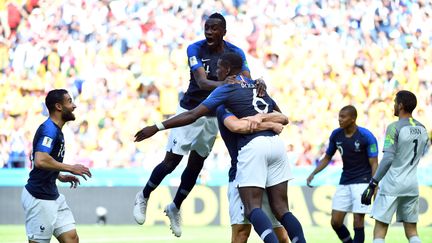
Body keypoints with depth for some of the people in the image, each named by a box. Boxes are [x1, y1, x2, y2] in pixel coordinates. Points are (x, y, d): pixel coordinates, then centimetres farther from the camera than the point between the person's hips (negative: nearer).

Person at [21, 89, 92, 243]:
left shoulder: (55, 130, 14)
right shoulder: (49, 129, -17)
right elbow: (40, 161, -32)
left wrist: (60, 176, 15)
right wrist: (71, 168, -23)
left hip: (53, 195, 10)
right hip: (39, 198, -10)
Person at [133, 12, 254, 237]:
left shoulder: (236, 54, -8)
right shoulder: (196, 49, -18)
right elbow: (202, 82, -30)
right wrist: (224, 84, -51)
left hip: (212, 115, 4)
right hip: (190, 111, -4)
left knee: (196, 165, 12)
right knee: (171, 161, -5)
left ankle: (175, 207, 31)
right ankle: (143, 198, 18)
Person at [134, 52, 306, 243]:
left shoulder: (226, 89, 3)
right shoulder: (258, 87, 23)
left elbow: (192, 115, -3)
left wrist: (157, 127, -2)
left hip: (252, 146, -6)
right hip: (275, 142, 6)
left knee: (253, 208, -10)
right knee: (281, 208, 6)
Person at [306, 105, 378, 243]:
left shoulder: (366, 136, -13)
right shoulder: (336, 135, 2)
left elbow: (374, 163, -11)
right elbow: (327, 158, 16)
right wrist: (313, 174, 3)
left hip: (362, 181, -5)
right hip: (344, 182, 6)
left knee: (358, 221, -10)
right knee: (335, 221, 0)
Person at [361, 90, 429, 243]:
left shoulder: (394, 128, -12)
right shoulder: (422, 129, 8)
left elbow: (387, 159, -19)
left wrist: (372, 185, -18)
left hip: (392, 185, -6)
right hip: (412, 185, 6)